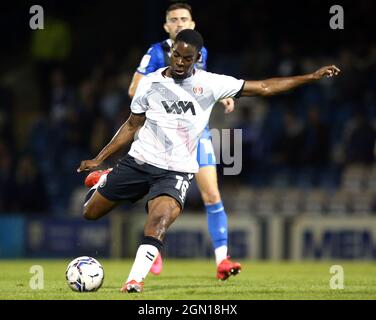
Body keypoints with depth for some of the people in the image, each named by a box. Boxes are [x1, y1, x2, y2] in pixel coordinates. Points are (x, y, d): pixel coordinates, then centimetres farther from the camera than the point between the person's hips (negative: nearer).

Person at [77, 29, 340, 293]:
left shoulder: (210, 84, -3)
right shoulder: (150, 83, 0)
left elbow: (264, 88, 0)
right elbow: (132, 125, 12)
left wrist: (311, 77, -4)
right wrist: (99, 159, 8)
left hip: (177, 170, -2)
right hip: (139, 161, 2)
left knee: (158, 223, -30)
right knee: (91, 212, 11)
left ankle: (135, 280, -27)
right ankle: (102, 181, 45)